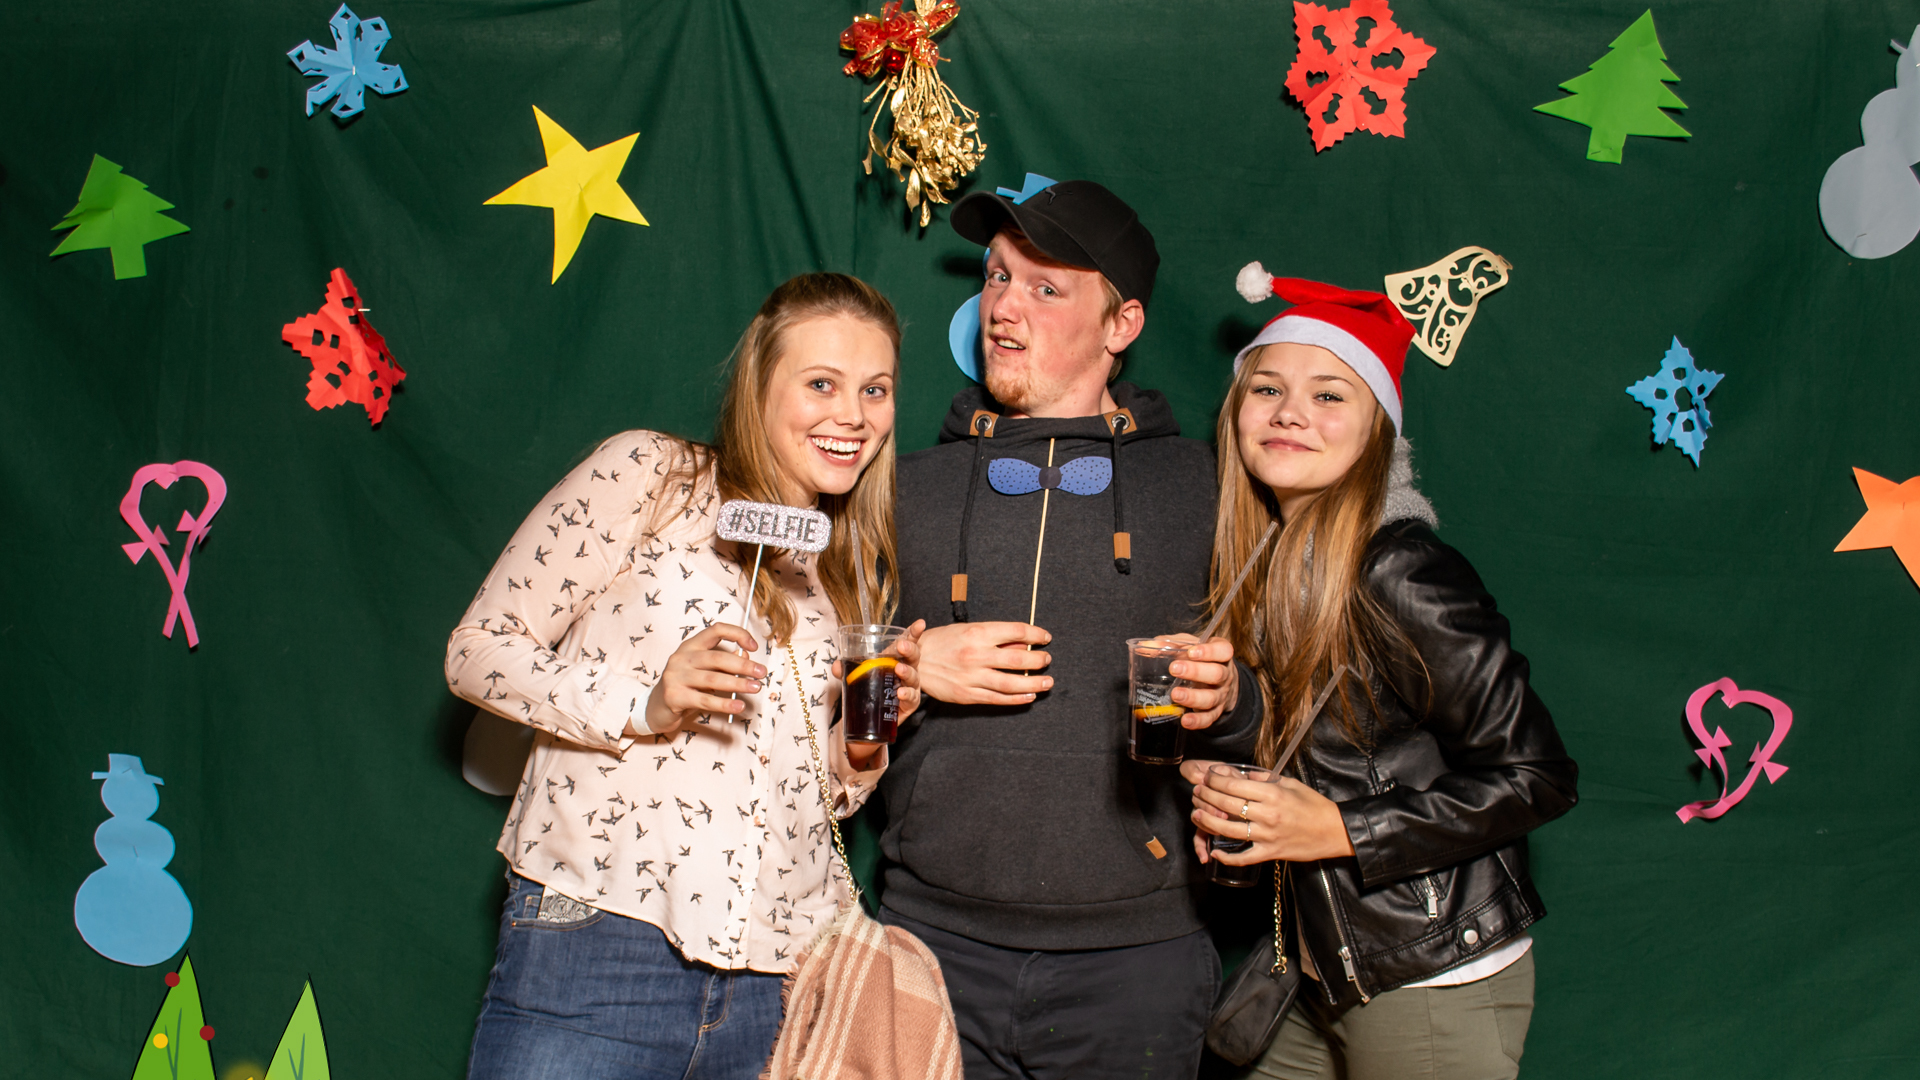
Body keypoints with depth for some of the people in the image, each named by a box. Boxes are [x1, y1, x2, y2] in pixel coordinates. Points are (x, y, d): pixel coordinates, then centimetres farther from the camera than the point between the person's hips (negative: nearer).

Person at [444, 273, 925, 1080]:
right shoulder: (649, 475, 0)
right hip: (598, 949, -4)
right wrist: (641, 704, -16)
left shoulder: (852, 566, 17)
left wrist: (861, 753, 1)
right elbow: (477, 651, -3)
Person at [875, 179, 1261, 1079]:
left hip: (1133, 959, -1)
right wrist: (909, 668, -4)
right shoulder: (909, 489, 11)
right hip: (939, 939, 1)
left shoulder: (1201, 488, 7)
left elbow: (1271, 725, 10)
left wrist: (1225, 701, -11)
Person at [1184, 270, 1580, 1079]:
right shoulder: (1265, 566, 4)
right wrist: (1225, 808, -2)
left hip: (1434, 988, -7)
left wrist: (1341, 830, -18)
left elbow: (1535, 777, -16)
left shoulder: (1398, 576, -18)